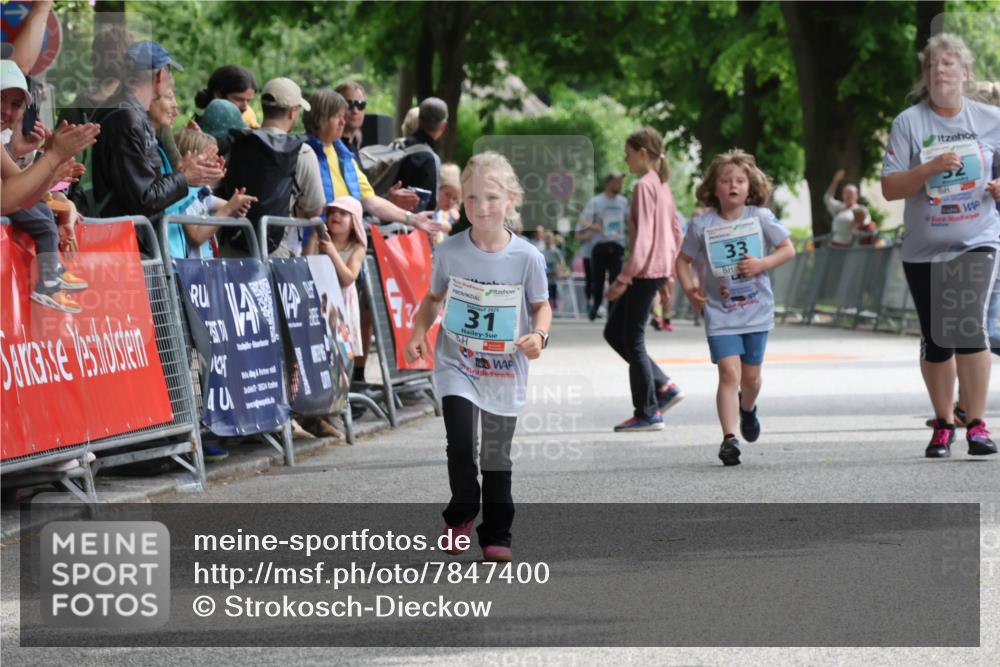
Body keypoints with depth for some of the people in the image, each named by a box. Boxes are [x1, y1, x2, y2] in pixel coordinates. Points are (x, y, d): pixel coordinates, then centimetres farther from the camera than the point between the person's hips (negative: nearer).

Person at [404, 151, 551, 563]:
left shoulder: (526, 257, -9)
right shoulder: (449, 252, -5)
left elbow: (541, 305, 3)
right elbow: (434, 298, 9)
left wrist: (538, 335, -16)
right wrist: (419, 332, -6)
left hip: (505, 369, 0)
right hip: (457, 362, 0)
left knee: (497, 456, 9)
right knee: (461, 443, -16)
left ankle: (496, 536, 23)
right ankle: (461, 514, 10)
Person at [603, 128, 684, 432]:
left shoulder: (644, 186, -15)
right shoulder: (662, 185, 13)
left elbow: (643, 237, -21)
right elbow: (676, 232, 18)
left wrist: (623, 278, -20)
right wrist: (669, 274, 24)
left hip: (646, 270, -10)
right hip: (660, 269, 10)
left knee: (633, 339, -2)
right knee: (614, 331, 15)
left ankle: (647, 413, 3)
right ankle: (663, 387, 13)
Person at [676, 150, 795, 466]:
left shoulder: (761, 217, -3)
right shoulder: (702, 225, -3)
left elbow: (788, 249, 1)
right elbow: (683, 259, 9)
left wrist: (762, 264, -15)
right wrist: (689, 288, -7)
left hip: (757, 310, 1)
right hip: (720, 312, -1)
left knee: (751, 375, 12)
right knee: (729, 372, -14)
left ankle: (747, 408, 46)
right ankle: (729, 438, -18)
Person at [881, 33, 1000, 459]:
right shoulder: (909, 123, -1)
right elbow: (889, 188, -5)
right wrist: (930, 169, -20)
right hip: (924, 248, 1)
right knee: (935, 340, 8)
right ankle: (943, 424, 25)